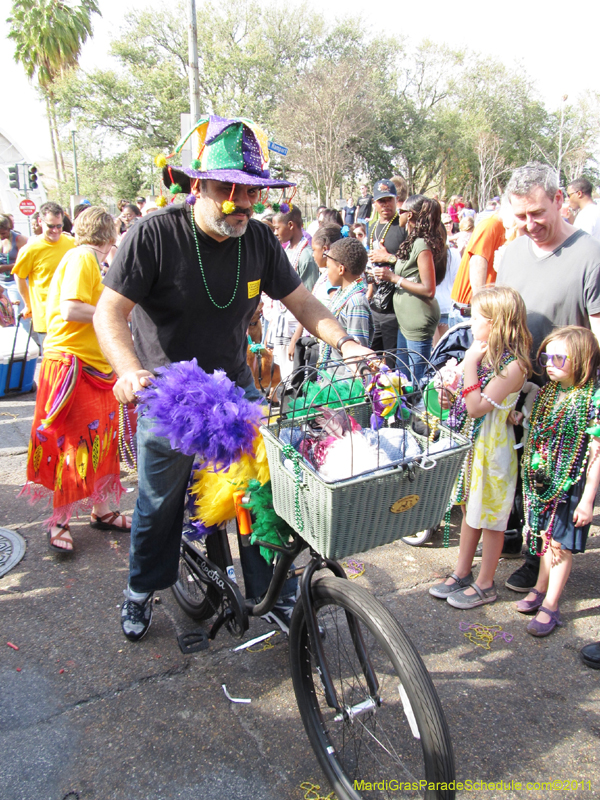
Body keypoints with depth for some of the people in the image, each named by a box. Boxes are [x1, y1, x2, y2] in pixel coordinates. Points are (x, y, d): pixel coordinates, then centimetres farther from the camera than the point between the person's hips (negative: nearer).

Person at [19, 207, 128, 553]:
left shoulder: (88, 260, 17)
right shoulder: (82, 257, -12)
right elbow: (70, 309, -23)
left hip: (94, 365, 10)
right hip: (72, 364, -10)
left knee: (100, 441, 14)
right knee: (70, 446, -2)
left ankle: (102, 510, 25)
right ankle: (59, 522, 11)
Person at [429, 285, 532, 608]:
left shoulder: (513, 365, -21)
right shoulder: (483, 353, 3)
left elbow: (476, 407, -25)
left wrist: (470, 364, -25)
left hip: (492, 448, -8)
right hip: (469, 443, 8)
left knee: (490, 520, 8)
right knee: (470, 512, 20)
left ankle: (485, 585, 25)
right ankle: (462, 573, 35)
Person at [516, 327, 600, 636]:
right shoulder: (546, 393, 2)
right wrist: (529, 478, 13)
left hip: (572, 484, -6)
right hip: (542, 482, 6)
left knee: (561, 544, 5)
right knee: (545, 538, 19)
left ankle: (550, 606, 18)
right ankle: (540, 589, 36)